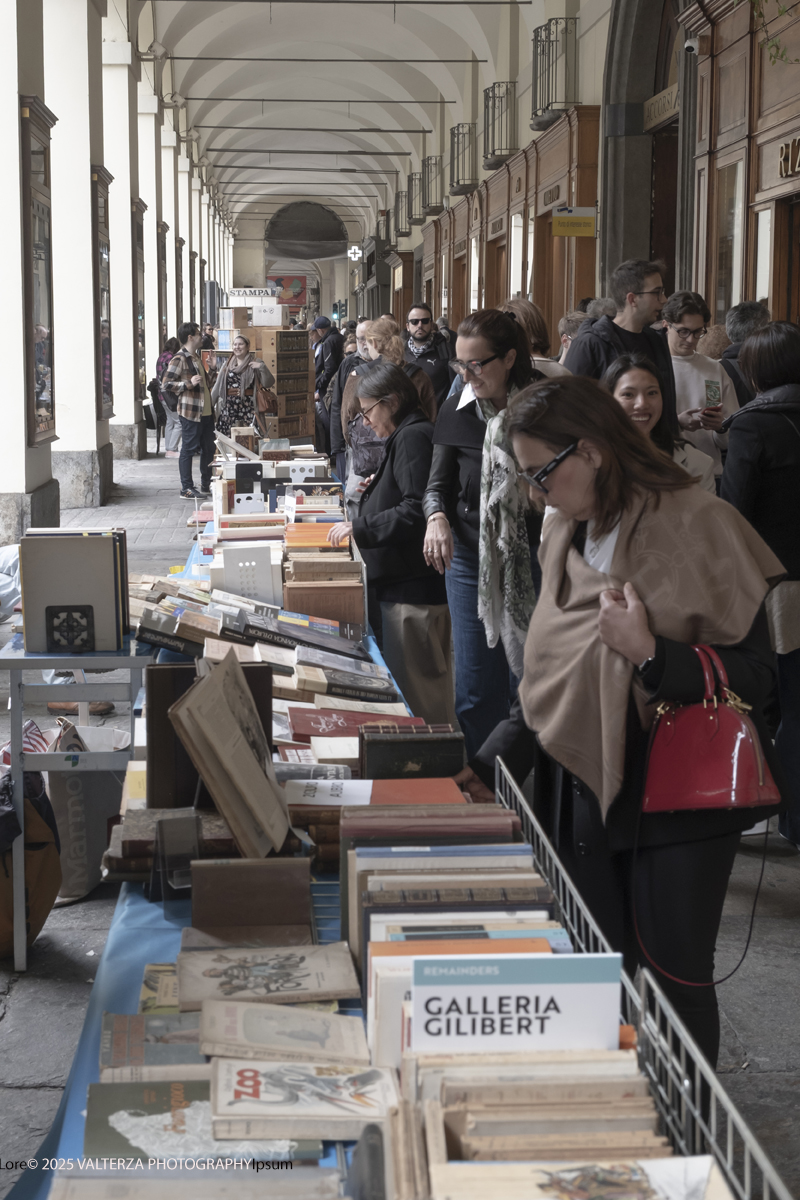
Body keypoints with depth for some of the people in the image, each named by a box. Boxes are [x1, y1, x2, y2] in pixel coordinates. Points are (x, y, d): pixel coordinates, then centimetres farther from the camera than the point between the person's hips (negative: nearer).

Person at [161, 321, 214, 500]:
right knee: (188, 450, -1)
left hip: (205, 412, 9)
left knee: (208, 449, 13)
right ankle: (187, 488, 5)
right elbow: (165, 384, -17)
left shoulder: (196, 357, 17)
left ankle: (206, 485, 23)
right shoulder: (179, 359, -13)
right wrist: (188, 384, -23)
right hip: (191, 413, -9)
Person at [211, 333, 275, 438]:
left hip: (248, 409, -3)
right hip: (229, 409, 3)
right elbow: (218, 386, 16)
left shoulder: (255, 363, 3)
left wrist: (262, 367, -18)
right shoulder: (227, 364, 14)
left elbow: (268, 383, -4)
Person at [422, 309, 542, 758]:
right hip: (472, 559, 2)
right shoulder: (456, 411, 2)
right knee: (477, 690, 5)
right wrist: (437, 517, -15)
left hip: (534, 563, -2)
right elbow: (439, 484, 7)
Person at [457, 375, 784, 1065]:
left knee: (674, 982, 1)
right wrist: (492, 765, 9)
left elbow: (754, 677, -12)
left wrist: (650, 655, -24)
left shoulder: (697, 527, -11)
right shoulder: (566, 534, 9)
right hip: (582, 794, 6)